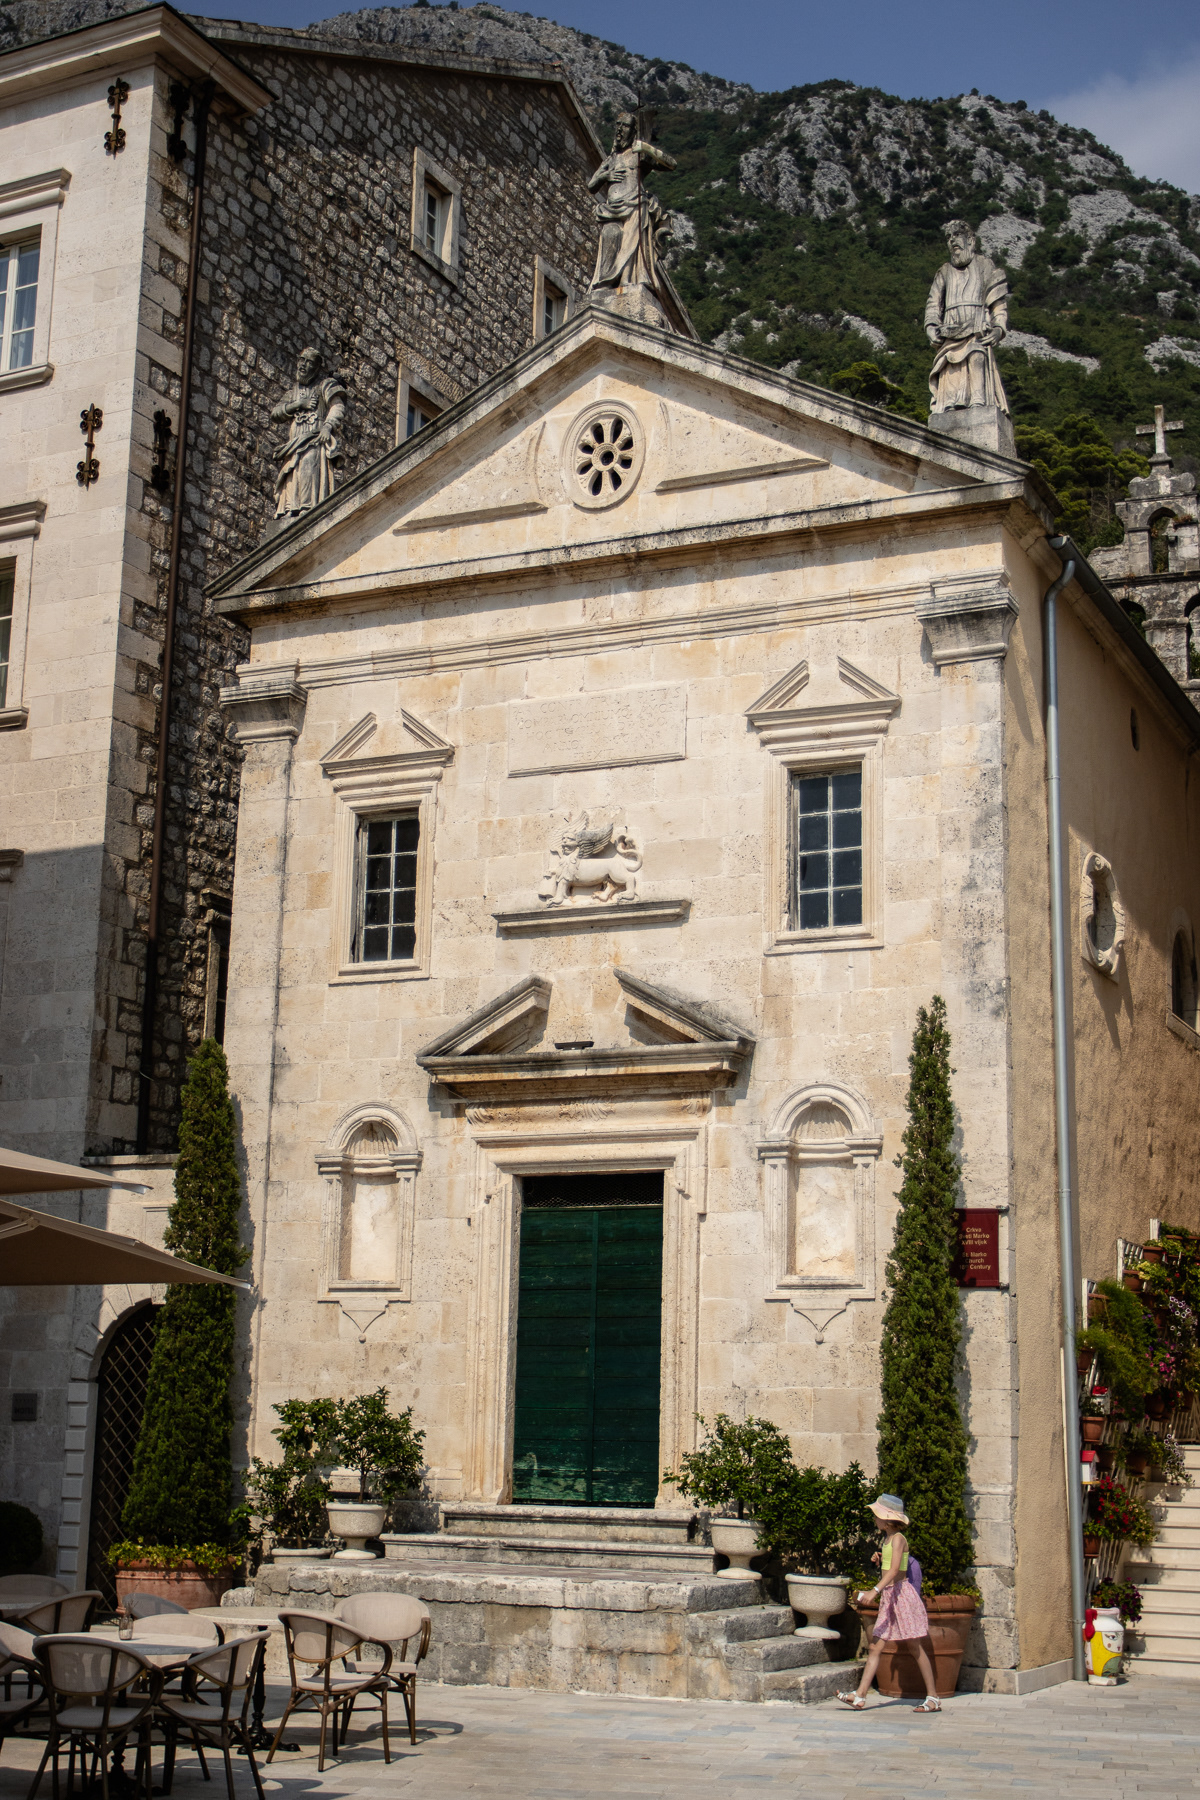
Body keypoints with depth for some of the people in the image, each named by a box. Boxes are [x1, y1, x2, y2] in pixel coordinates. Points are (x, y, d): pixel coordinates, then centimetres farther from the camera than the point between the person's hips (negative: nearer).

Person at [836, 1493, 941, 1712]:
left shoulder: (898, 1539, -13)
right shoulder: (887, 1539, 14)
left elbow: (894, 1571, -25)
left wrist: (875, 1591, -35)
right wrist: (880, 1560, 4)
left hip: (901, 1593, -9)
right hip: (888, 1596, 9)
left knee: (916, 1647, -2)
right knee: (875, 1646, 3)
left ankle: (933, 1698, 4)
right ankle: (860, 1695, 0)